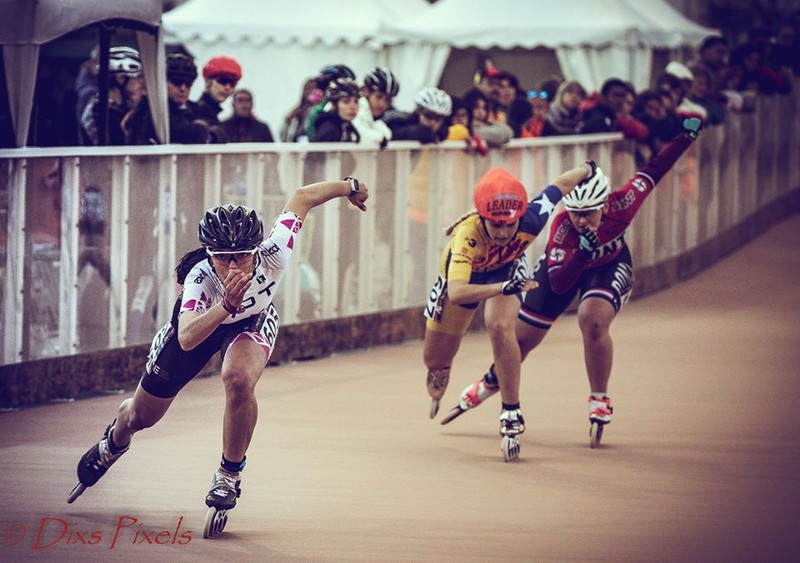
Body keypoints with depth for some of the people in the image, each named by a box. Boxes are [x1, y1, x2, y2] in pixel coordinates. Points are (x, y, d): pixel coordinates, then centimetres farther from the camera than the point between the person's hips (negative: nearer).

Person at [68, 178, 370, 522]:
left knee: (239, 379, -35)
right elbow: (187, 339, -58)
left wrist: (349, 187, -6)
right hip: (202, 318, 0)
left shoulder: (272, 254, -39)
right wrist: (227, 304, -72)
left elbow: (302, 198, -23)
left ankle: (229, 476, -12)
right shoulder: (199, 278, -43)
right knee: (141, 417, 12)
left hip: (251, 323, 0)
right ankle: (114, 442, 53)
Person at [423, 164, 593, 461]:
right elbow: (456, 293, -57)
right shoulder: (467, 235, -46)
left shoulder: (530, 221, -38)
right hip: (464, 272, 0)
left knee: (499, 327, -30)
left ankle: (511, 414, -17)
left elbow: (561, 184, -18)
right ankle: (437, 394, 50)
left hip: (506, 268, 0)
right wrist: (506, 287, -68)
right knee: (434, 358, 10)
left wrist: (589, 170, 2)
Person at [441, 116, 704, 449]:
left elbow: (654, 170, -20)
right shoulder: (561, 227, -37)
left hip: (609, 266, 0)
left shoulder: (620, 205, -34)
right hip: (566, 264, 0)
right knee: (522, 335, 5)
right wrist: (583, 252, -55)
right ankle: (492, 382, 39)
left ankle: (599, 401, -11)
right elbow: (557, 284, -40)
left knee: (593, 320, -30)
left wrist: (685, 137, -23)